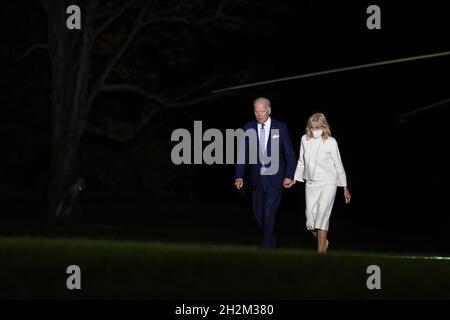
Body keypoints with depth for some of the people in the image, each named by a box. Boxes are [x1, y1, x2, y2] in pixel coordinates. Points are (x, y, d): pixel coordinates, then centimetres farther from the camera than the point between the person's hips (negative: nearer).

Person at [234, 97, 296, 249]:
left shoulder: (280, 127, -2)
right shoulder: (248, 128, 2)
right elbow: (242, 154, 3)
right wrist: (239, 176, -7)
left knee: (269, 213, -12)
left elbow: (290, 154, 0)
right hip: (257, 179, 3)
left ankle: (266, 249, -8)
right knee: (258, 214, 7)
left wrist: (289, 176, -10)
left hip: (275, 179, -3)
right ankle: (272, 242, 28)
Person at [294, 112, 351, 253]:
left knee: (322, 216, -13)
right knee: (310, 219, 0)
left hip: (328, 183, -4)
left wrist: (345, 188, 4)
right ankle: (323, 242, 25)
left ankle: (321, 250, -10)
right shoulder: (305, 139, 3)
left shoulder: (331, 142, -7)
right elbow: (301, 162, 14)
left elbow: (338, 166, 0)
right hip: (311, 184, 4)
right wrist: (294, 179, 13)